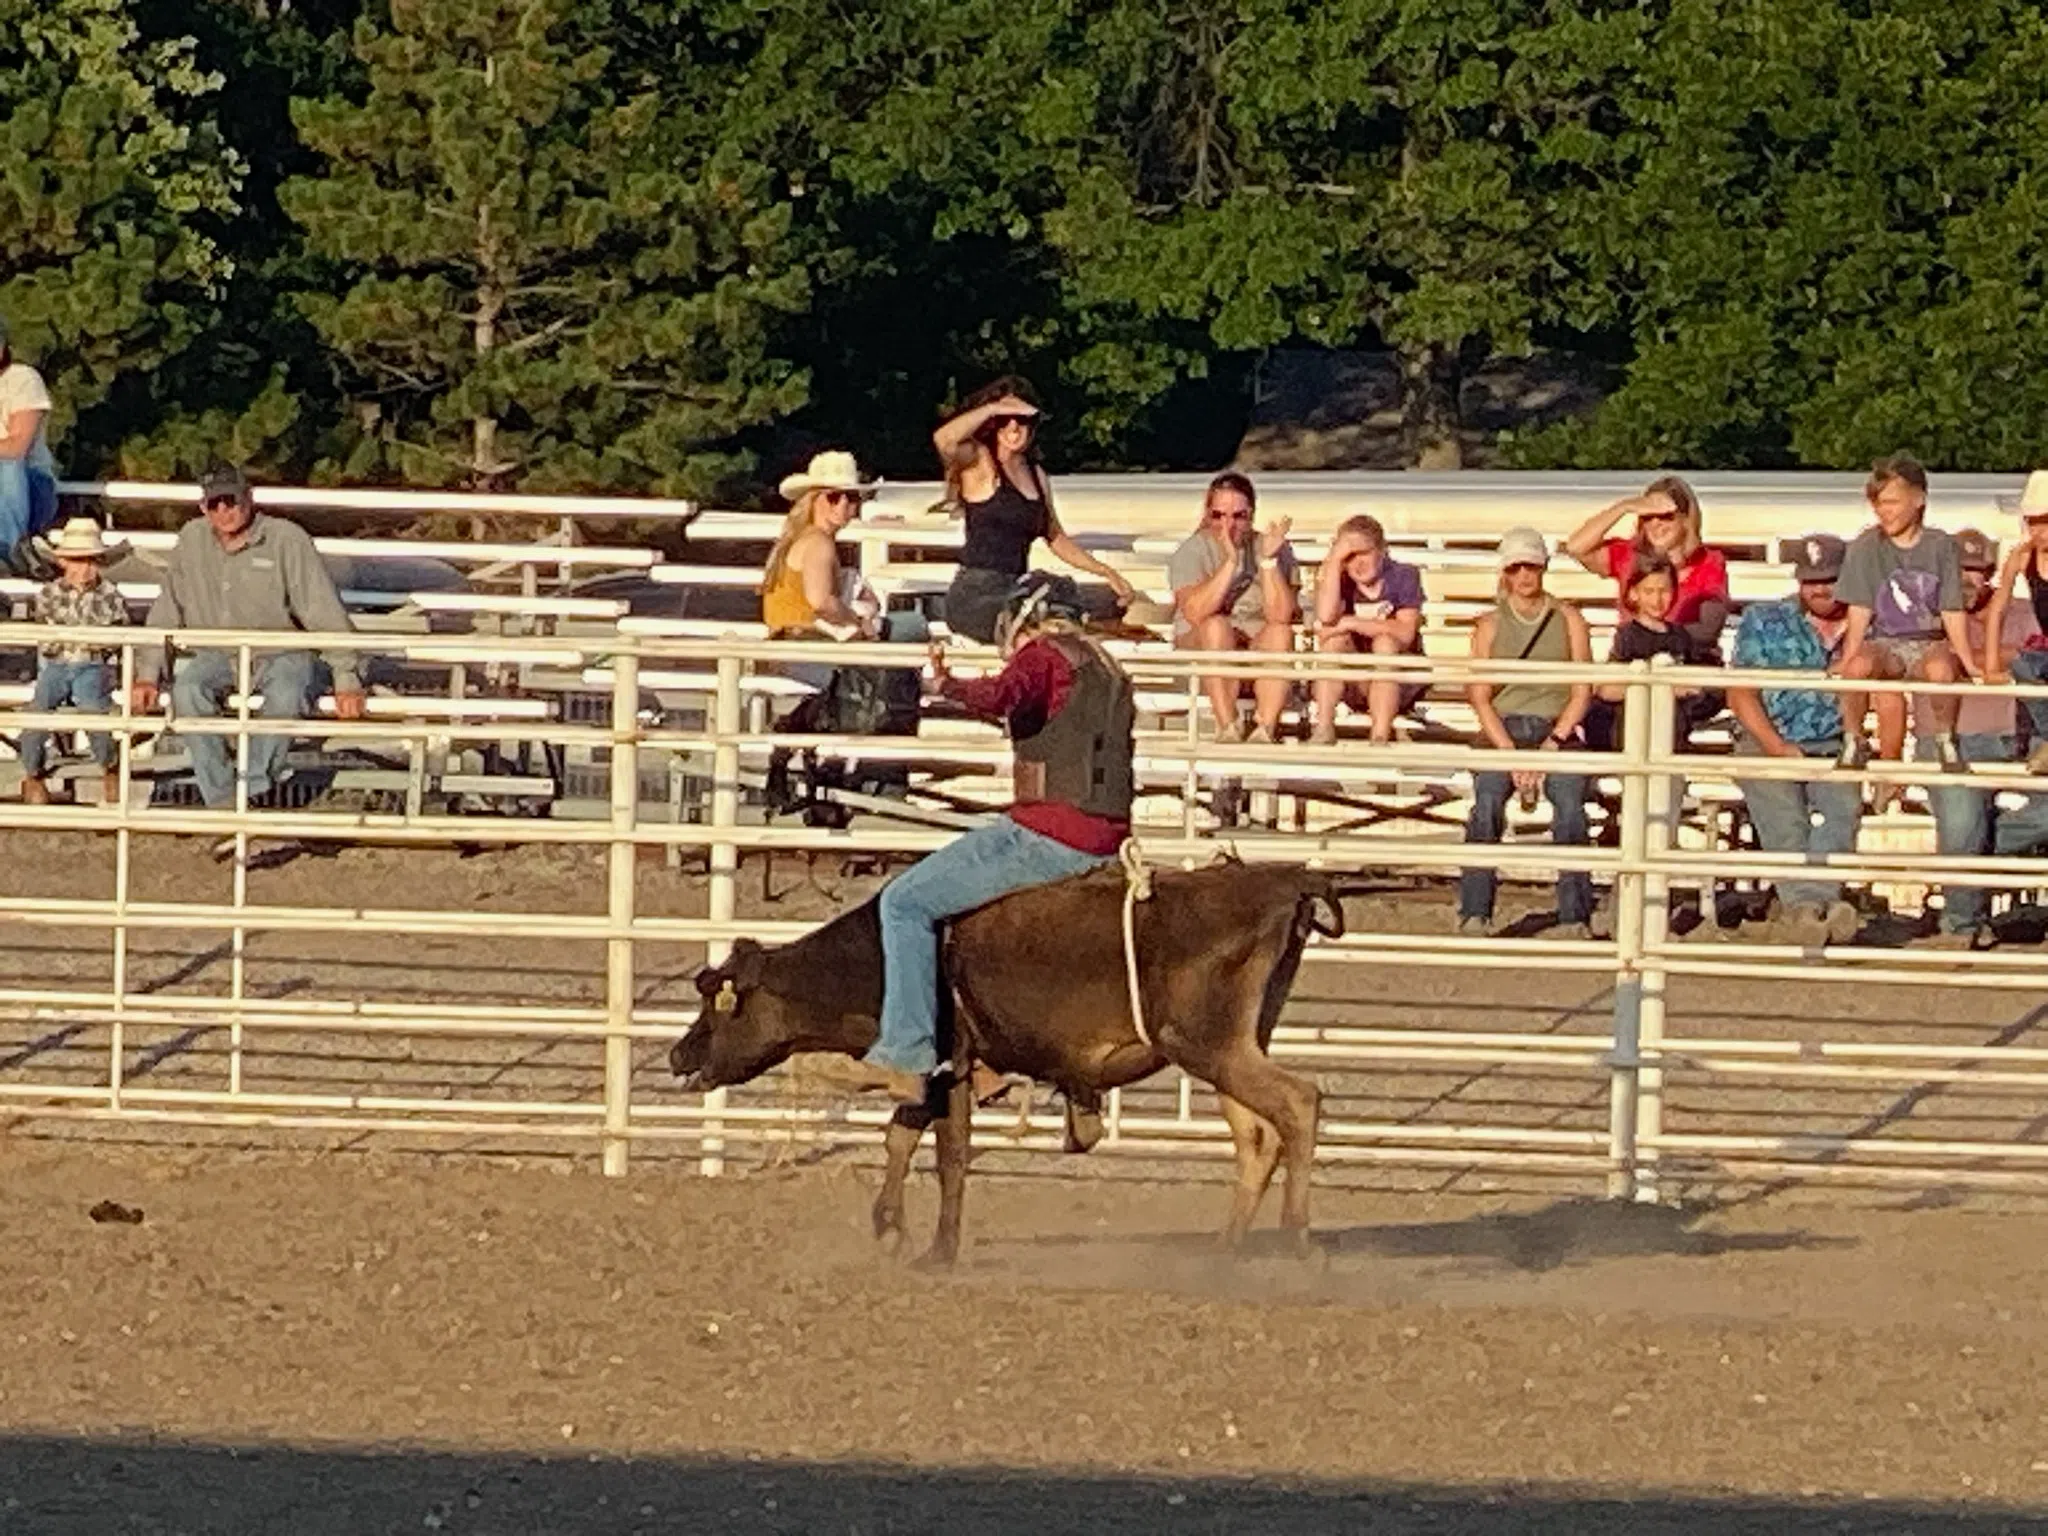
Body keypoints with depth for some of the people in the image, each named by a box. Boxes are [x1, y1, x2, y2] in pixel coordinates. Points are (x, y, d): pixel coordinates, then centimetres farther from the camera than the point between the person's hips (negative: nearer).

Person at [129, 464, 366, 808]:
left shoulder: (287, 540, -10)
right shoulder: (192, 541, 2)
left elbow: (325, 612, -10)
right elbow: (165, 614, 6)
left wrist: (346, 680, -15)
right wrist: (147, 674, -4)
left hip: (281, 654, -3)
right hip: (218, 656, 3)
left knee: (286, 697, -36)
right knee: (187, 690, -29)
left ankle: (254, 790, -25)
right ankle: (221, 798, -25)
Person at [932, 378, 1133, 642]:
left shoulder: (1036, 474, 18)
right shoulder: (980, 463, -1)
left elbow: (1056, 539, 29)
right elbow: (944, 438, -25)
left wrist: (1106, 572, 22)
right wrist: (992, 408, -12)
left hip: (1014, 593, 7)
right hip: (976, 598, -7)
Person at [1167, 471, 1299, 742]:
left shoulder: (1276, 549, 0)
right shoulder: (1192, 550, -3)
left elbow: (1281, 616, -14)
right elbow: (1195, 614, -22)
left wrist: (1268, 560, -23)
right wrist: (1230, 562, -26)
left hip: (1261, 651, 1)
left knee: (1281, 633, -30)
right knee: (1217, 625, -33)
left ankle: (1265, 730, -39)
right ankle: (1228, 728, -37)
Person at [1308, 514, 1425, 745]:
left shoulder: (1404, 576, -7)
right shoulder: (1341, 581, -1)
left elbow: (1405, 633, -21)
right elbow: (1326, 617, -24)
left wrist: (1352, 623, -23)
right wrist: (1334, 560, -22)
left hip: (1400, 681, -2)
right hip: (1357, 686, 2)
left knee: (1385, 642, -30)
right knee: (1335, 638, -22)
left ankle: (1380, 735, -38)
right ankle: (1323, 728, -28)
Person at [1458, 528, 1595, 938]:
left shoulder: (1568, 620, 14)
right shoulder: (1490, 625, 15)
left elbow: (1582, 691, 7)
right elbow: (1480, 696, 7)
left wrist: (1552, 745, -9)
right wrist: (1510, 753, -9)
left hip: (1558, 730, -1)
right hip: (1504, 729, 1)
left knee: (1568, 797, -31)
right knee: (1487, 798, -30)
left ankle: (1574, 915, -33)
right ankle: (1474, 913, -34)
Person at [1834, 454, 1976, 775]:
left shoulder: (1940, 546, 3)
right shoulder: (1866, 547, 3)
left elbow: (1952, 613, 2)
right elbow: (1860, 613, -1)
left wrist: (1969, 663, -8)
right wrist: (1846, 662, -13)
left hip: (1930, 641, 0)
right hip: (1883, 643, 0)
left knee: (1942, 668, -37)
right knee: (1859, 666, -36)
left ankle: (1945, 739, -10)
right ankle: (1853, 740, -12)